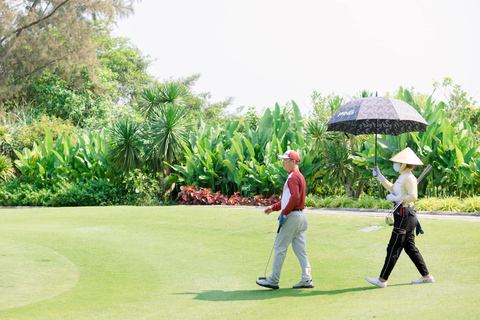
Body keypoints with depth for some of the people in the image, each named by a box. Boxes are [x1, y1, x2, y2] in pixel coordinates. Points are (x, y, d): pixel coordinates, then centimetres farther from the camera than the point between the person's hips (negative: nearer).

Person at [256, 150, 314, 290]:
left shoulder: (293, 177, -13)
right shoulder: (298, 176, 20)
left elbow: (295, 197, -26)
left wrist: (284, 213, -20)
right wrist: (273, 207, 18)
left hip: (292, 216, -10)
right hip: (301, 216, 10)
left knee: (280, 248, -4)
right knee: (300, 250, 9)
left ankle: (273, 280, 0)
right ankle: (306, 279, 6)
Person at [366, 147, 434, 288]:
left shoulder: (409, 178, -16)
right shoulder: (402, 177, 15)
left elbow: (413, 196, -26)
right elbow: (393, 189, 28)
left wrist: (394, 198, -21)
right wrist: (379, 176, 24)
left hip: (405, 216, -10)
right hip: (405, 216, 10)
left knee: (393, 249, -6)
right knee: (410, 248, 15)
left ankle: (382, 280, -1)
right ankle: (427, 276, 21)